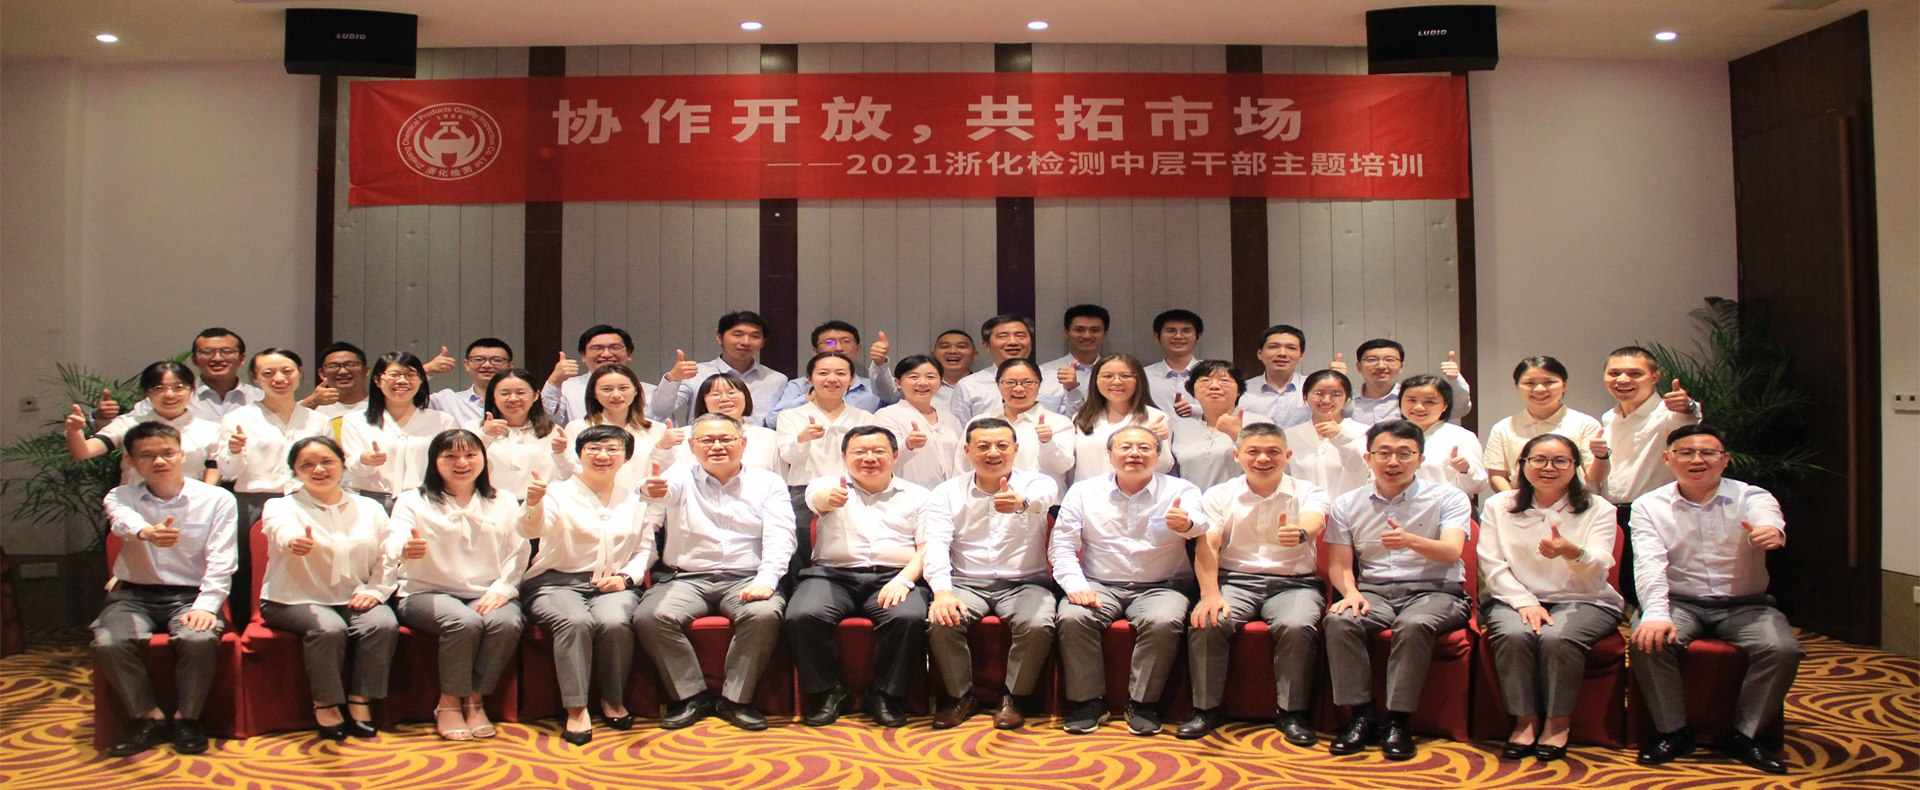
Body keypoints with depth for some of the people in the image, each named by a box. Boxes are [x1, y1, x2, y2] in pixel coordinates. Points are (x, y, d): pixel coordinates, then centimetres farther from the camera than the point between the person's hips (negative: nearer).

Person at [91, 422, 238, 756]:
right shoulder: (121, 496, 2)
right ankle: (148, 718, -5)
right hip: (134, 594, 2)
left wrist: (205, 605, -22)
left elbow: (221, 562, -5)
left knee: (199, 639, -32)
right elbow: (123, 519, -24)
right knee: (107, 644, -27)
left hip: (191, 594, -2)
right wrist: (146, 532, -50)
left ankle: (187, 718, -8)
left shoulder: (217, 499, -1)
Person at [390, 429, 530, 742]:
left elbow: (518, 551, 5)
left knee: (507, 622, -31)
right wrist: (406, 550, -38)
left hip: (489, 595, 2)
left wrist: (502, 588, -13)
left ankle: (476, 700, -14)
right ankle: (449, 703, -16)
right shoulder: (413, 501, 6)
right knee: (465, 622, -34)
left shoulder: (504, 501, 14)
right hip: (428, 593, -2)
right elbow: (394, 544, -12)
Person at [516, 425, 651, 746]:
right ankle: (576, 709, -26)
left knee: (615, 622, -31)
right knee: (576, 621, -35)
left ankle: (613, 700, -9)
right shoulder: (559, 493, 4)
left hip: (612, 585, 2)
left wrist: (626, 577, -6)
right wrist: (533, 504, -38)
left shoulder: (634, 500, 16)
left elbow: (645, 549, 14)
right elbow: (531, 530, -15)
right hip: (557, 582, -2)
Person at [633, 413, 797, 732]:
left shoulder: (767, 483, 11)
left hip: (745, 579, -1)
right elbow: (664, 487, -15)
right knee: (650, 617, -26)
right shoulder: (680, 478, 10)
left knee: (764, 615, -32)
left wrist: (766, 580, -18)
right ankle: (691, 696, -9)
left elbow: (779, 537, 0)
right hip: (686, 578, 1)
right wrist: (651, 490, -41)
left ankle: (736, 699, -14)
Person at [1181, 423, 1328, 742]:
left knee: (1297, 627, -32)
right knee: (1206, 623, -28)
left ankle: (1292, 713, -13)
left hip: (1293, 581, -1)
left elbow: (1314, 522, -20)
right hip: (1235, 580, 1)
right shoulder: (1218, 496, 7)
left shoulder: (1308, 492, 4)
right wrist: (1209, 594, -22)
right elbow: (1206, 547, -5)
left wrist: (1300, 533, -47)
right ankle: (1207, 708, -10)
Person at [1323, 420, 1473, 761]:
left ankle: (1397, 722, -26)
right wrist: (1350, 592, -15)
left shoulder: (1448, 498, 3)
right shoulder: (1347, 505, 11)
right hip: (1373, 591, 2)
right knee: (1338, 621, -30)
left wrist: (1411, 541, -35)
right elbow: (1339, 564, 8)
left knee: (1413, 625, -36)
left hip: (1433, 591, -2)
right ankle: (1361, 716, -20)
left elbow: (1452, 552, -14)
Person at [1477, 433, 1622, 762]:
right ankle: (1525, 720, -16)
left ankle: (1559, 722, -13)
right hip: (1514, 598, 1)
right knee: (1514, 634, -32)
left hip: (1583, 600, -1)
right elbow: (1492, 565, 0)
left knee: (1557, 637, -32)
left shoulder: (1598, 509, 4)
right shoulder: (1498, 506, 8)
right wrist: (1525, 601, -15)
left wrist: (1572, 552, -34)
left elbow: (1597, 571, -11)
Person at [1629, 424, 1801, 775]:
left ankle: (1745, 735, -4)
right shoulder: (1648, 506, 0)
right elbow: (1649, 565, -14)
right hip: (1680, 602, 0)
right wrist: (1656, 614, -32)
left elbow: (1768, 518, -28)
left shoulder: (1752, 498, -2)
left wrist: (1771, 531, -55)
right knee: (1648, 641, -30)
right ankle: (1673, 732, -8)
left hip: (1744, 604, 1)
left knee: (1782, 649, -26)